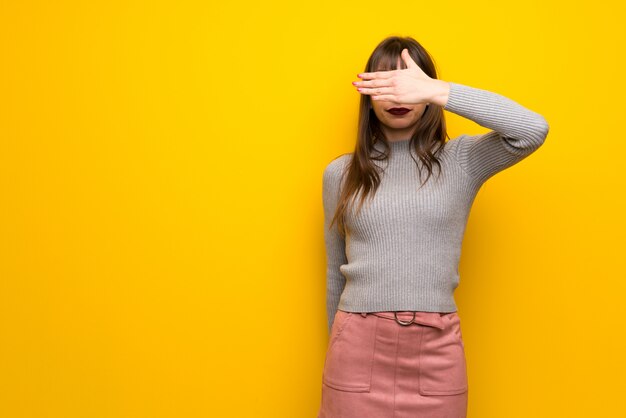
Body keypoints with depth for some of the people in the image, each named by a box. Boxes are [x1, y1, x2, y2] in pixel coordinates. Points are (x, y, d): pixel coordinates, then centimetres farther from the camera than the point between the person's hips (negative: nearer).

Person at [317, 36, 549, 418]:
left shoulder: (461, 160, 0)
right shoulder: (340, 173, 4)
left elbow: (534, 129, -18)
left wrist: (436, 90, -23)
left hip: (435, 346, 0)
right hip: (358, 343, 1)